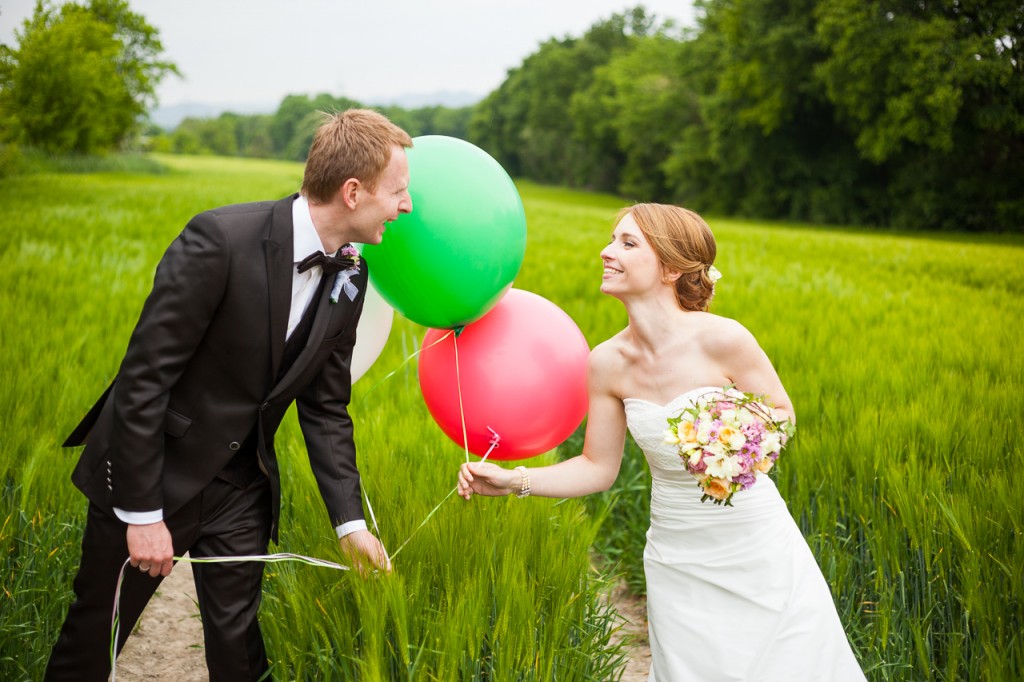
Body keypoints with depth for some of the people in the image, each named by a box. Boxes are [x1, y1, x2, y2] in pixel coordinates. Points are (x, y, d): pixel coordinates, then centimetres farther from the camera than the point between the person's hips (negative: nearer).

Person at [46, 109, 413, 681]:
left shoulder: (350, 277, -4)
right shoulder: (221, 240, -25)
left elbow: (325, 407, 4)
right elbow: (144, 376, -22)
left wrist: (351, 521, -2)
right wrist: (143, 513, -19)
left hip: (240, 488, 5)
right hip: (152, 476, -5)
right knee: (96, 633, 13)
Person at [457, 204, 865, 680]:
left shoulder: (721, 339, -19)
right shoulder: (606, 363, -8)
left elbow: (781, 416, -5)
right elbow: (598, 468, 0)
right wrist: (511, 481, -11)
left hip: (757, 551, -2)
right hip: (680, 563, 3)